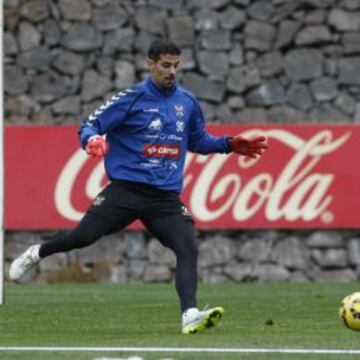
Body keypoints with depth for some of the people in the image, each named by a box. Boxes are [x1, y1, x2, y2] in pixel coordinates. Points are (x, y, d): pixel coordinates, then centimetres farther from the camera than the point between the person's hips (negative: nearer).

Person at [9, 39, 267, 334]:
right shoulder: (132, 98, -2)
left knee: (188, 249, -16)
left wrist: (229, 145, 13)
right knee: (84, 236, -12)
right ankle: (37, 254, 18)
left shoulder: (187, 102, 13)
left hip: (166, 197, 3)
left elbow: (198, 141, 29)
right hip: (126, 189, -3)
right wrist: (92, 140, -27)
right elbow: (89, 126, -4)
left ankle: (190, 315, -22)